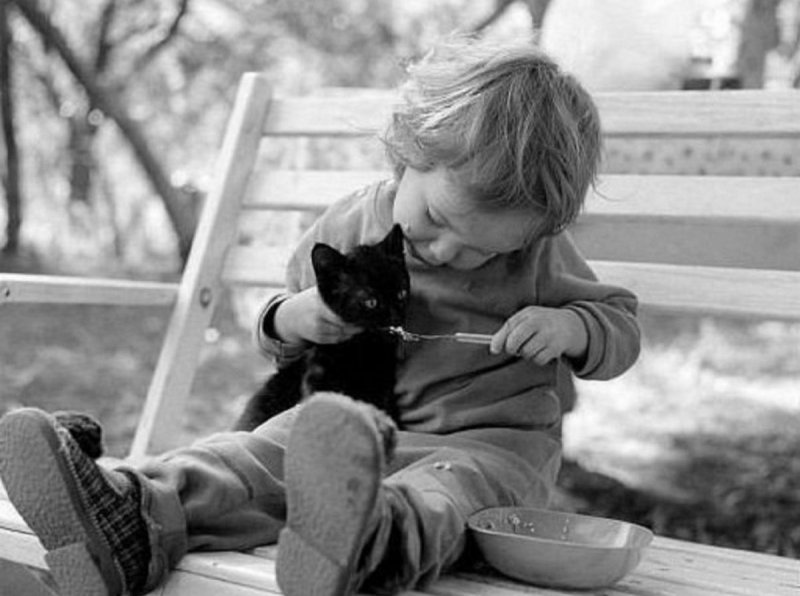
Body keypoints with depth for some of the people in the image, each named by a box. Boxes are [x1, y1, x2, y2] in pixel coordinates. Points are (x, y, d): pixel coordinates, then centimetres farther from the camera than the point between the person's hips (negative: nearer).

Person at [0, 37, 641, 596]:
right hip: (359, 425, 4)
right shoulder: (344, 230, 4)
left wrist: (570, 328, -16)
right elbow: (282, 341, 17)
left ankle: (369, 544, -75)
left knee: (437, 494, -41)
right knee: (254, 454, -25)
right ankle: (131, 521, -51)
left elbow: (622, 323, 8)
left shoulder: (538, 252, -2)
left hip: (487, 443, -4)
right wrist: (292, 319, -9)